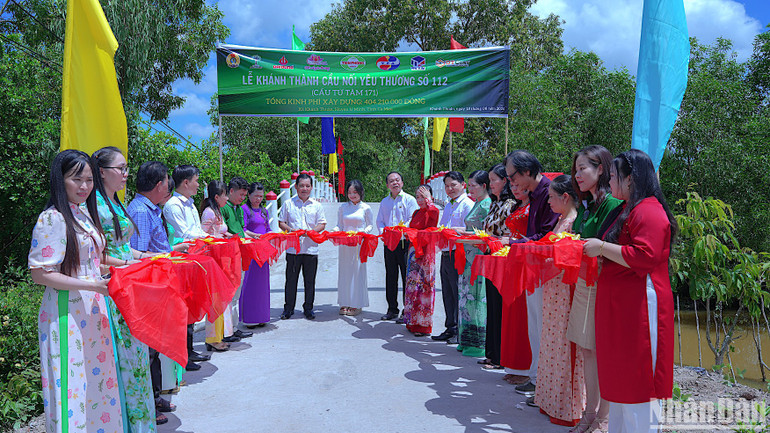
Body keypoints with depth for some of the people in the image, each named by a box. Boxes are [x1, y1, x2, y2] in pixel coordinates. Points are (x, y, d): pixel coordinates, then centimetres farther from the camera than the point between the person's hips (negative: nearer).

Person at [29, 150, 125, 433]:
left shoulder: (85, 214, 12)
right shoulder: (52, 219, -13)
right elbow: (40, 273, -16)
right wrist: (92, 285, -21)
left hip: (93, 308, 8)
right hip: (67, 312, -8)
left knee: (97, 378, 14)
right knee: (73, 385, 1)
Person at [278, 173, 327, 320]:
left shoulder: (316, 205, 8)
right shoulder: (288, 204, 5)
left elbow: (322, 224, 7)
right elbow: (281, 222, 7)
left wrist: (310, 231, -12)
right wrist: (291, 230, -12)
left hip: (311, 248, 1)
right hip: (292, 248, -1)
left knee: (310, 280, 6)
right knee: (291, 279, 5)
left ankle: (308, 308, 20)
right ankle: (288, 308, 18)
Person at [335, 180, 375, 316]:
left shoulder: (366, 208, 0)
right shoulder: (343, 207, 8)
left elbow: (370, 225, 6)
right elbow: (339, 225, 12)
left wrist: (364, 232, -13)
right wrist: (335, 232, -8)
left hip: (359, 244, -3)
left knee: (358, 271, 0)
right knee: (344, 271, 6)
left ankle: (357, 304, 9)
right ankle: (345, 303, 17)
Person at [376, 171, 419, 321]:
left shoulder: (410, 200, -1)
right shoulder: (384, 202, 16)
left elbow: (412, 221, -9)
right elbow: (380, 221, 15)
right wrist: (384, 232, -6)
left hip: (405, 243, -5)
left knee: (407, 277, -3)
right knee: (390, 277, 9)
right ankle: (392, 310, 19)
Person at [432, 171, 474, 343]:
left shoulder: (467, 204, -7)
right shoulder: (448, 206, 20)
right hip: (445, 254, 9)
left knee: (459, 294, -4)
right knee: (447, 294, 13)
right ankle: (451, 329, 23)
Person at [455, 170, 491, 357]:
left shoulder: (487, 205, -12)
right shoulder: (477, 203, 18)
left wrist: (466, 233, -15)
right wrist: (461, 231, 15)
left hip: (479, 257, -10)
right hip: (469, 257, 10)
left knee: (477, 297, -6)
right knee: (467, 296, 12)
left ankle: (480, 343, 2)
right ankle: (468, 340, 20)